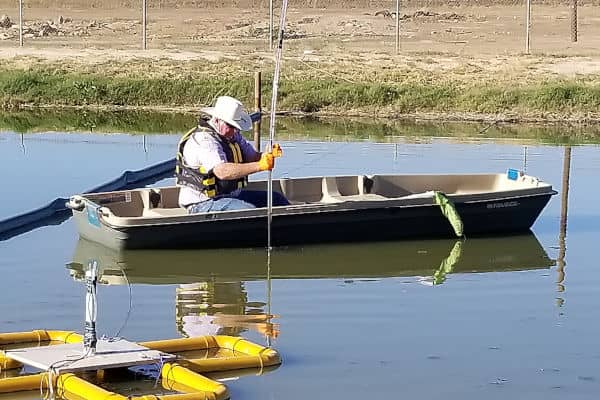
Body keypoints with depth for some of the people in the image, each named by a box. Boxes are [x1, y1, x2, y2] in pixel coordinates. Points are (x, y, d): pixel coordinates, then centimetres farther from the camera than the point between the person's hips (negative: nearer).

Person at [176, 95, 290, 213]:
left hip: (231, 195, 10)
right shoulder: (204, 140, -21)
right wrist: (259, 166, -41)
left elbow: (252, 157, 9)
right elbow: (222, 171, -35)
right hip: (205, 203, -10)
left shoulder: (233, 136, 11)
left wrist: (269, 155, -16)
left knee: (277, 199, 5)